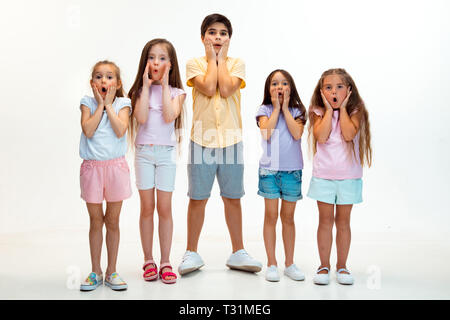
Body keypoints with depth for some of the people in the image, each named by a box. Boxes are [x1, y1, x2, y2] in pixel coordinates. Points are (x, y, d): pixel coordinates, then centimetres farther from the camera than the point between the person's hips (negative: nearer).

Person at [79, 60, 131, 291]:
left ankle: (111, 272, 22)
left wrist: (109, 105, -9)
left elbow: (120, 131, -15)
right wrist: (100, 104, -8)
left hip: (115, 166, 0)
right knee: (96, 221, 9)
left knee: (112, 221, 9)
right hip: (92, 166, 1)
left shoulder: (122, 104, 3)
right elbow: (88, 131, -12)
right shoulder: (88, 103, 4)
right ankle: (95, 272, 23)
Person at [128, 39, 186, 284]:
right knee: (147, 207, 5)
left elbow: (169, 116, -14)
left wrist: (164, 85, -8)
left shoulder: (176, 92, 4)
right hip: (144, 153, 1)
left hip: (166, 153, -1)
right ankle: (148, 261, 17)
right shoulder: (140, 90, 6)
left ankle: (165, 262, 12)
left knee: (164, 208, 1)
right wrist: (146, 85, -7)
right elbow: (141, 118, -12)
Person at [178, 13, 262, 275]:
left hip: (231, 138, 1)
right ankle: (192, 253, 21)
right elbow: (208, 88, -15)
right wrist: (212, 58, -4)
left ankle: (238, 253, 22)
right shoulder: (195, 64, 4)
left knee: (233, 199, 9)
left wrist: (222, 58, -2)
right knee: (198, 199, 6)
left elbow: (226, 89, -13)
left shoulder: (237, 64, 6)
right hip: (202, 138, -1)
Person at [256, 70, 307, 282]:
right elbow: (266, 133, -14)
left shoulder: (297, 111, 5)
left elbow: (297, 133, -13)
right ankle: (271, 264, 13)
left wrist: (285, 108, -7)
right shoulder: (265, 110, 3)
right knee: (271, 216, 2)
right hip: (269, 168, -1)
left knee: (288, 217, 9)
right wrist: (276, 107, -7)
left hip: (292, 169, 1)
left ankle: (289, 264, 20)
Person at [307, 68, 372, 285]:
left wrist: (342, 108, -11)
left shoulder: (355, 111, -1)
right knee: (325, 221, 6)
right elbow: (321, 136, -17)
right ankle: (324, 265, 18)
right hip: (323, 175, 0)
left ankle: (341, 265, 22)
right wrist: (329, 109, -11)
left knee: (343, 221, 9)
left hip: (348, 176, 0)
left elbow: (349, 134, -19)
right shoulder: (319, 112, 1)